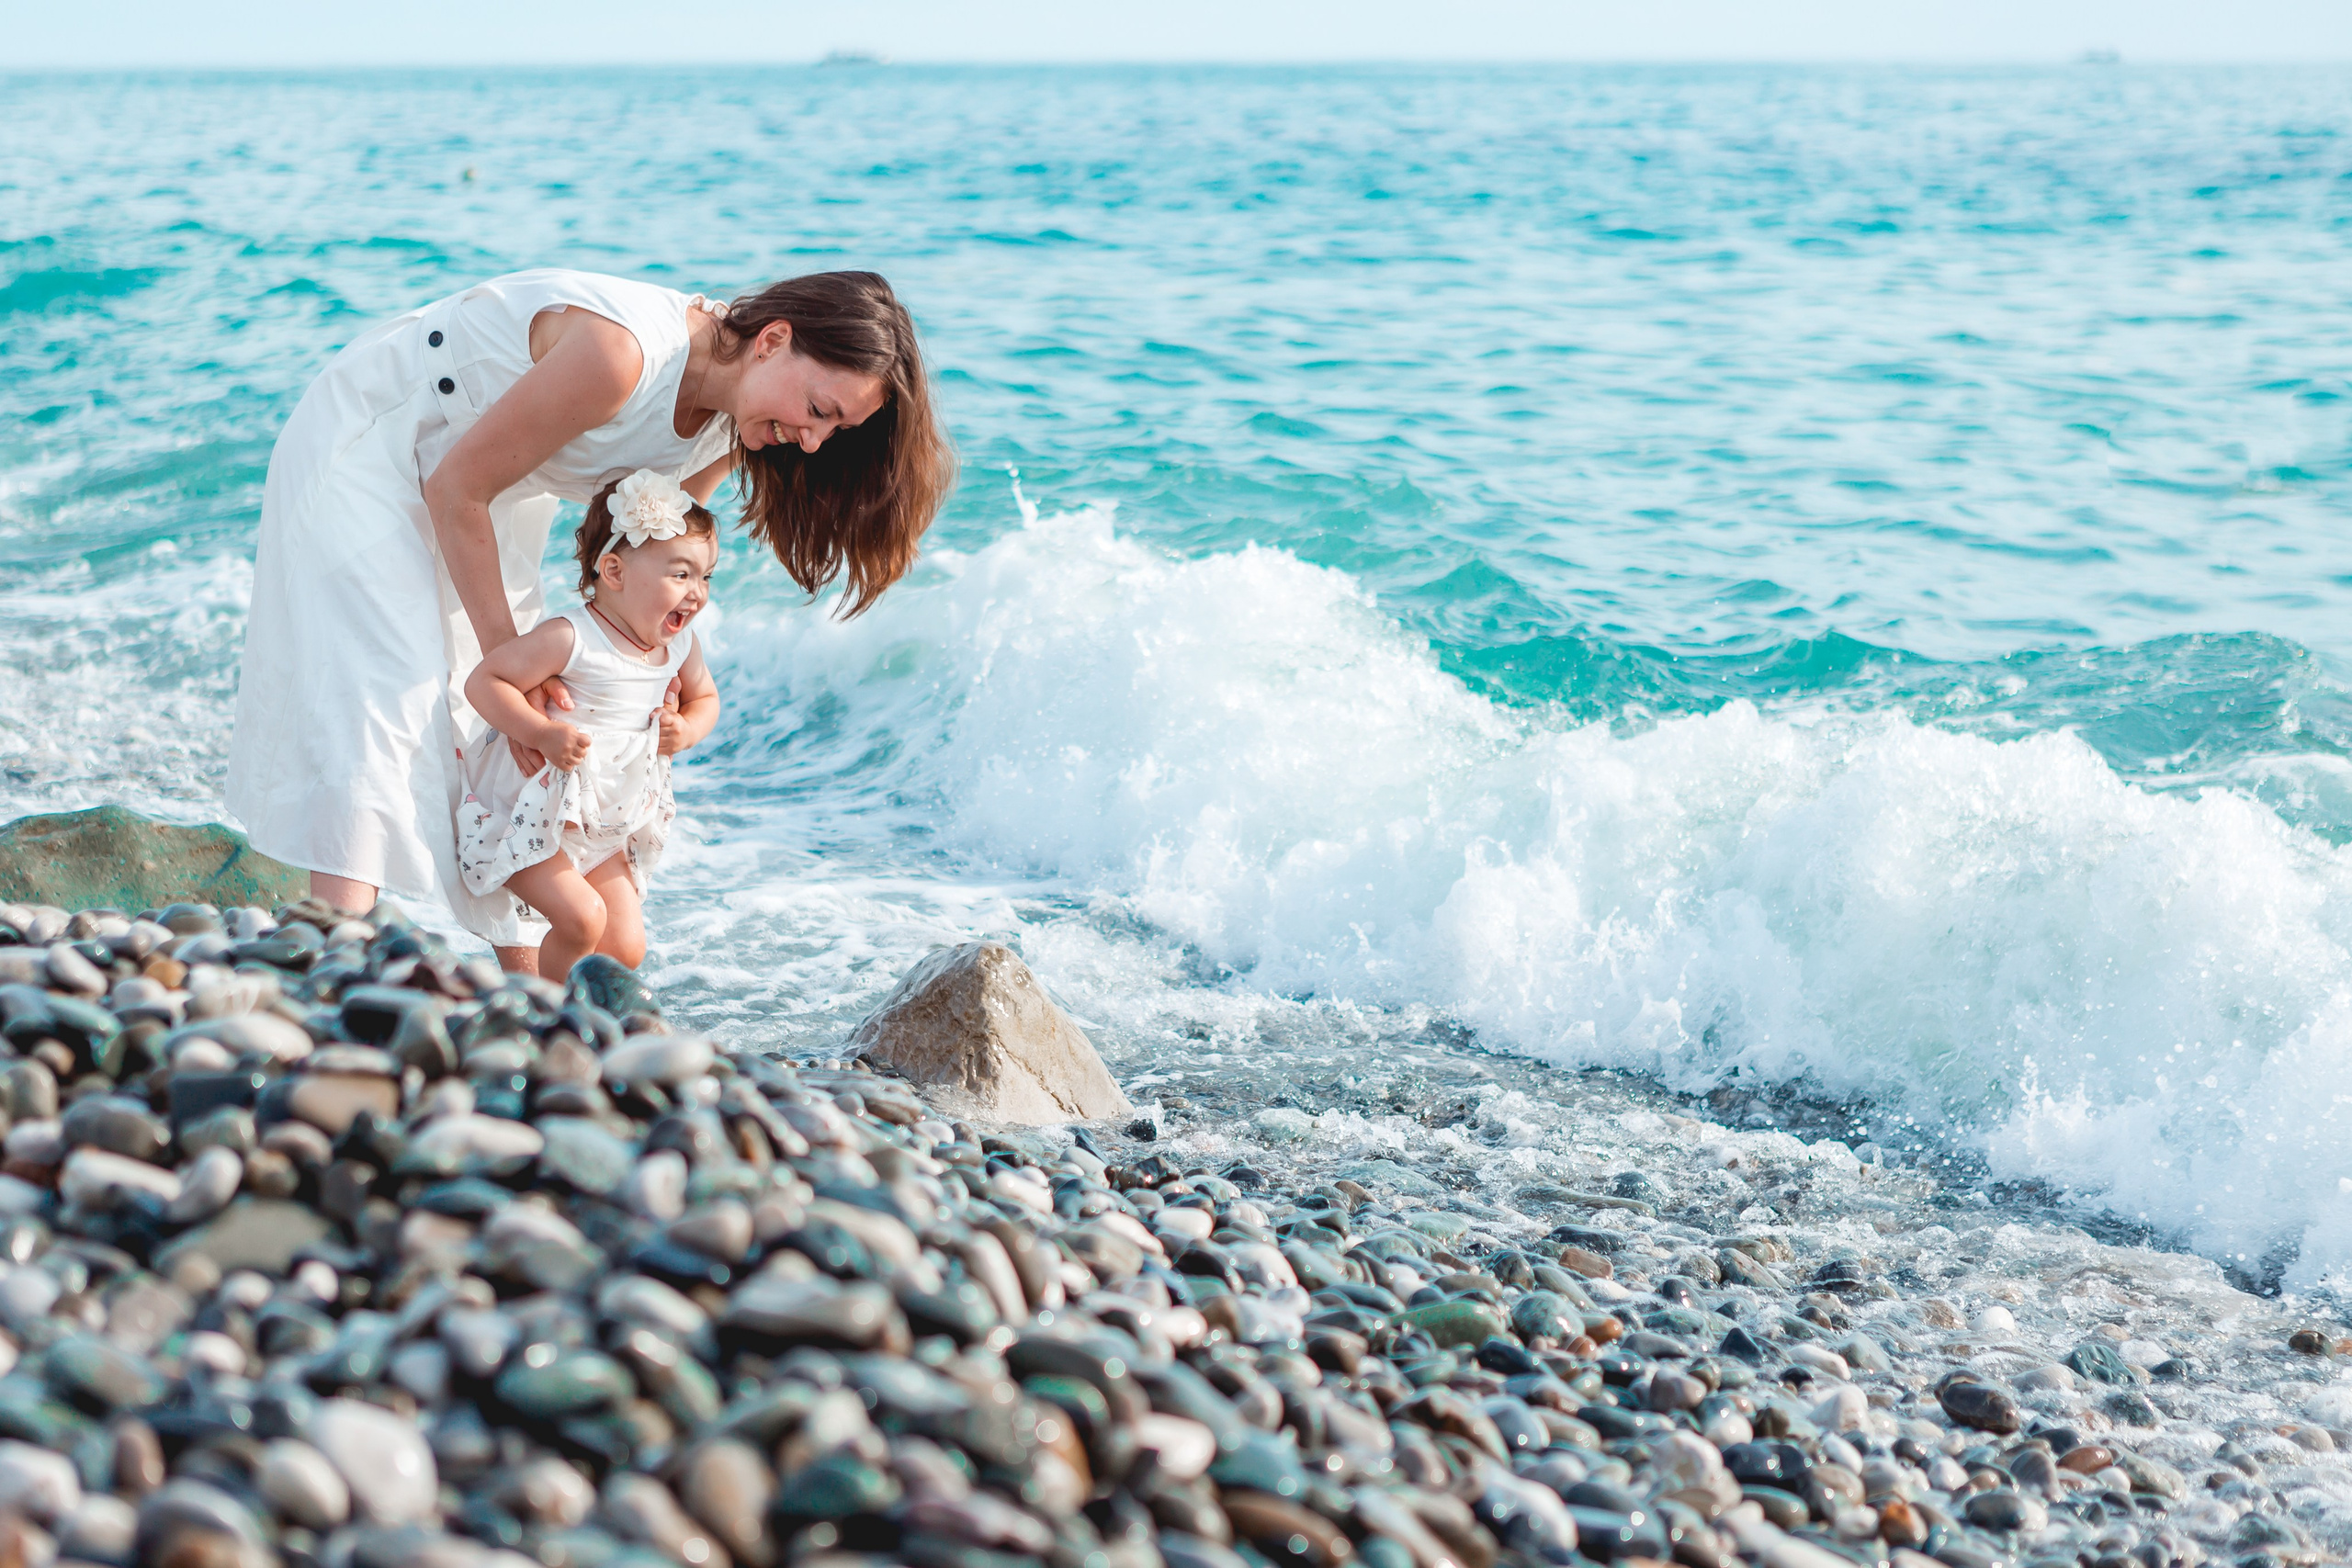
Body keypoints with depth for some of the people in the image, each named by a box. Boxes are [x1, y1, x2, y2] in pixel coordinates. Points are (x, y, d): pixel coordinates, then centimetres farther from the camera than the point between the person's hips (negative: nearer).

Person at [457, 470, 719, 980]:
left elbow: (704, 698, 18)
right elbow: (484, 680, -22)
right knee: (582, 916, -22)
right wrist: (541, 732, -33)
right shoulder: (570, 639, -24)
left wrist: (686, 729, -4)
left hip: (603, 832, 7)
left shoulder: (679, 646, -1)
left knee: (626, 948, 2)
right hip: (527, 818, -7)